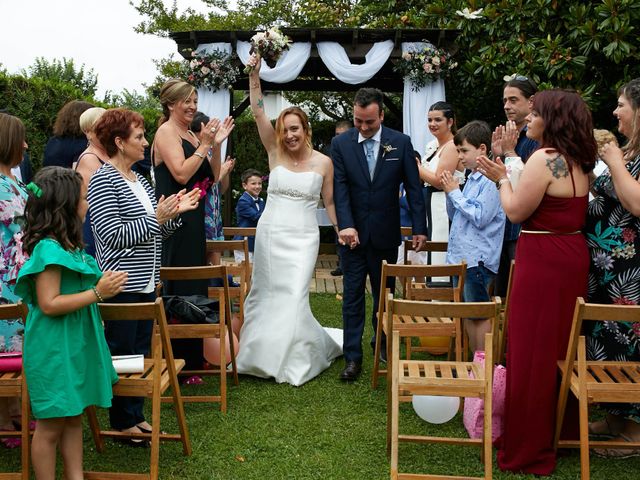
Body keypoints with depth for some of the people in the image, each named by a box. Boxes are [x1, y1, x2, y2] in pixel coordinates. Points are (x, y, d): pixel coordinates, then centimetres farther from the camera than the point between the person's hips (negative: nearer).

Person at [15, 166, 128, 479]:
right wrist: (98, 292, -23)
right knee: (51, 425, 4)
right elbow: (49, 304, -23)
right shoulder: (48, 249, -20)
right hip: (53, 350, -10)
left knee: (73, 417, 17)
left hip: (74, 345, 10)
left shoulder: (66, 246, 10)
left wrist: (104, 284, 10)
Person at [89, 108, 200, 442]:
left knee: (141, 351, 15)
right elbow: (113, 235, -20)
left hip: (146, 282, 9)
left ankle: (136, 415, 28)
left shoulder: (139, 179, 13)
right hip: (121, 284, -9)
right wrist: (156, 218, -19)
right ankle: (121, 422, 17)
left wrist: (175, 212, 2)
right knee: (122, 353, 3)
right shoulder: (103, 180, -13)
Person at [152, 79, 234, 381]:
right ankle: (179, 366, 5)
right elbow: (182, 174, -19)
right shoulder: (166, 132, -8)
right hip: (174, 223, -9)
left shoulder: (191, 135, 15)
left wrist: (216, 145, 2)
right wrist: (204, 144, -13)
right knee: (179, 291, -5)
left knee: (194, 288, 14)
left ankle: (192, 360, 25)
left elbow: (211, 178, 13)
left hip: (193, 221, 9)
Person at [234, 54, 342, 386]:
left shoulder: (323, 162, 0)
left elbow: (330, 202, 7)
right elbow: (258, 113, -7)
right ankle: (265, 352, 33)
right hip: (270, 234, 2)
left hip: (303, 238, -2)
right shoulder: (275, 153, 2)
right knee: (266, 295, 11)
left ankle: (297, 361, 14)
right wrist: (254, 74, -15)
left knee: (294, 297, -6)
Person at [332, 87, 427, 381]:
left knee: (384, 292, 13)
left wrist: (419, 228, -4)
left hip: (386, 234, 0)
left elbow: (413, 187, -1)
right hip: (353, 233, 0)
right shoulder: (340, 144, -2)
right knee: (353, 295, 2)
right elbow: (340, 188, -8)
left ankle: (382, 343, 31)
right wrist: (346, 225, -21)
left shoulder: (401, 143, -2)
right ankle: (353, 357, 8)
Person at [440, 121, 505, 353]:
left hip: (478, 260, -9)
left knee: (480, 315, -1)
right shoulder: (471, 179, 13)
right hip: (461, 256, 9)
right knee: (468, 314, 14)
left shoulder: (491, 181, -14)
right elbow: (454, 216, 20)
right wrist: (450, 193, 2)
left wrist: (455, 193, -12)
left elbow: (480, 216, -20)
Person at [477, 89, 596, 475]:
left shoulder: (544, 159, -16)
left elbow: (516, 212, -14)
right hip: (574, 258, 9)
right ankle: (563, 427, 34)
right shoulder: (580, 162, 10)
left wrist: (501, 178, 1)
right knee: (561, 346, 19)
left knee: (533, 351, 0)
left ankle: (530, 448, 12)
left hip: (543, 261, -9)